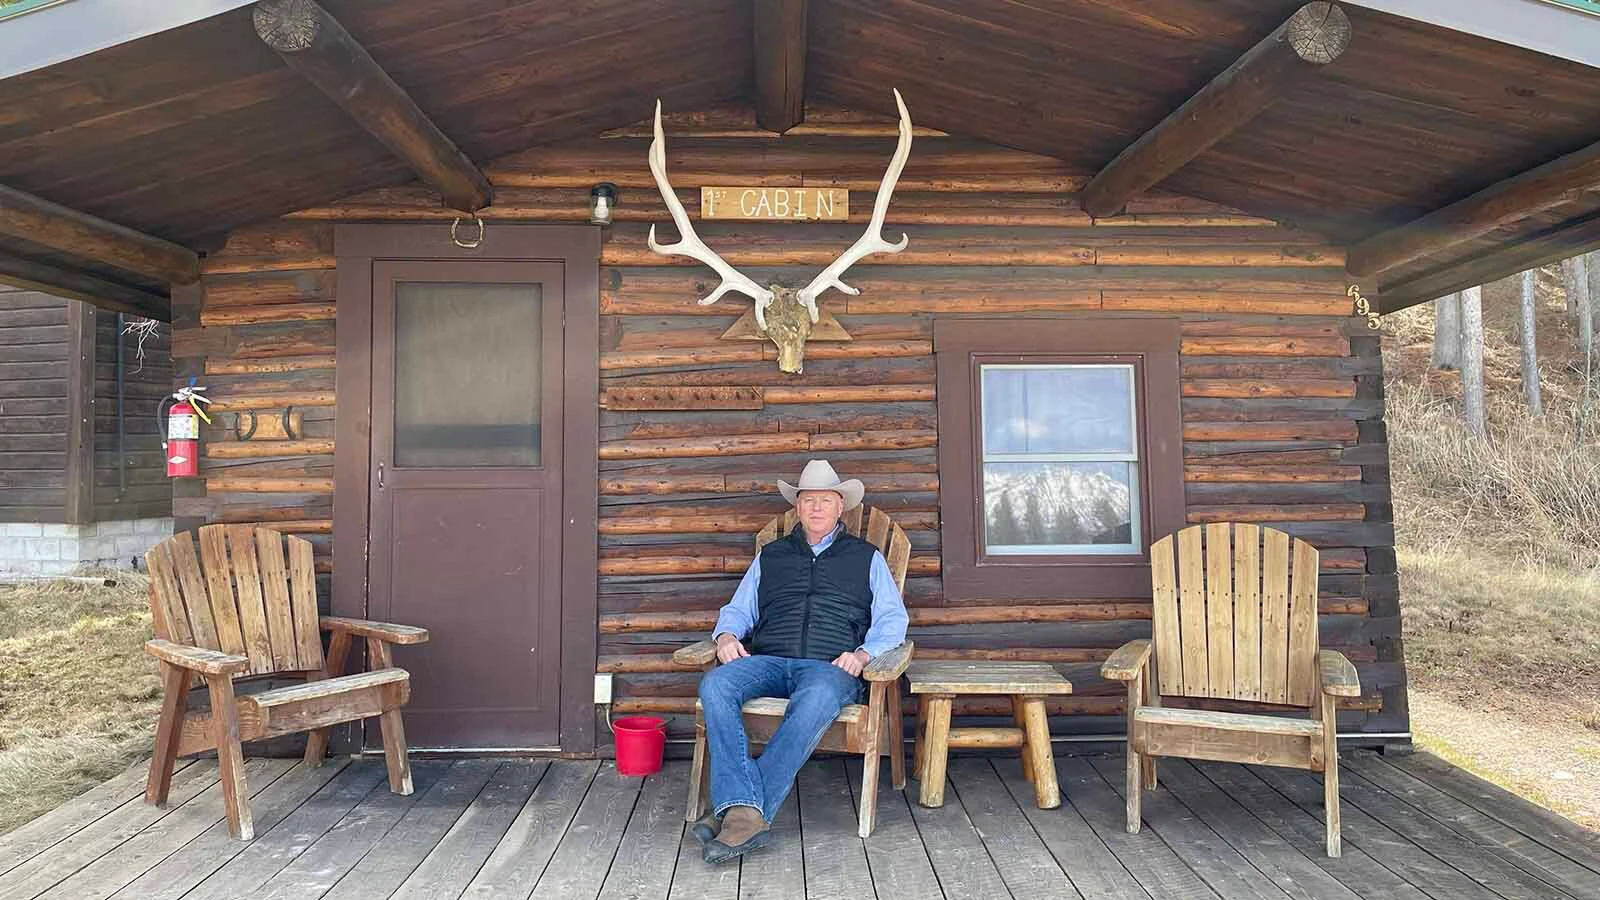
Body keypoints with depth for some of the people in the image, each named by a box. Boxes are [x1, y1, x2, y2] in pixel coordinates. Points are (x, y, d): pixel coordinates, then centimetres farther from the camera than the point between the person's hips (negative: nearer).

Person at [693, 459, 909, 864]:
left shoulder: (867, 558, 22)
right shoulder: (770, 556, 28)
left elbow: (892, 618, 12)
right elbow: (738, 609, 26)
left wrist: (863, 654, -7)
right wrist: (727, 635, 2)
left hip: (830, 667, -2)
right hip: (768, 660, 3)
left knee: (815, 700, -40)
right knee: (715, 685, -31)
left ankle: (734, 810, -38)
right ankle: (746, 814, -40)